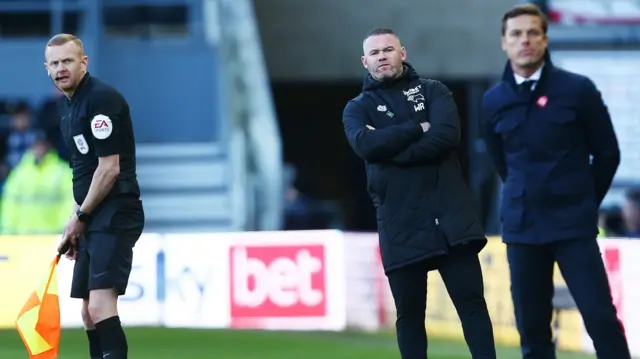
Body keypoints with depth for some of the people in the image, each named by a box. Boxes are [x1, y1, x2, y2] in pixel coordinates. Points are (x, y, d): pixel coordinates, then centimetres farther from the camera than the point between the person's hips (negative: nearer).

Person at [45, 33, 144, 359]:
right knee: (89, 312, 11)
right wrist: (76, 219, 16)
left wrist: (81, 216, -8)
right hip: (93, 218, 10)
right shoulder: (66, 103, 16)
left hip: (115, 215, -10)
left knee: (100, 305, -22)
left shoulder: (101, 99, -13)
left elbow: (109, 168, -17)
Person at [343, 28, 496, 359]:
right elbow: (366, 145, -13)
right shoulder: (357, 108, 10)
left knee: (471, 303, -3)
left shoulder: (433, 92, 9)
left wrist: (390, 148, -11)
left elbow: (447, 136, -10)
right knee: (409, 314, 5)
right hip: (401, 226, 1)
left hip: (449, 216, -1)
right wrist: (418, 128, -10)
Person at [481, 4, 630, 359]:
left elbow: (607, 152, 4)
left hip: (573, 226, -3)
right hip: (521, 227, 3)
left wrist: (583, 202, 9)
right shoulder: (494, 101, 4)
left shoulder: (577, 89, -5)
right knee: (531, 326, 5)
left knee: (600, 317, -10)